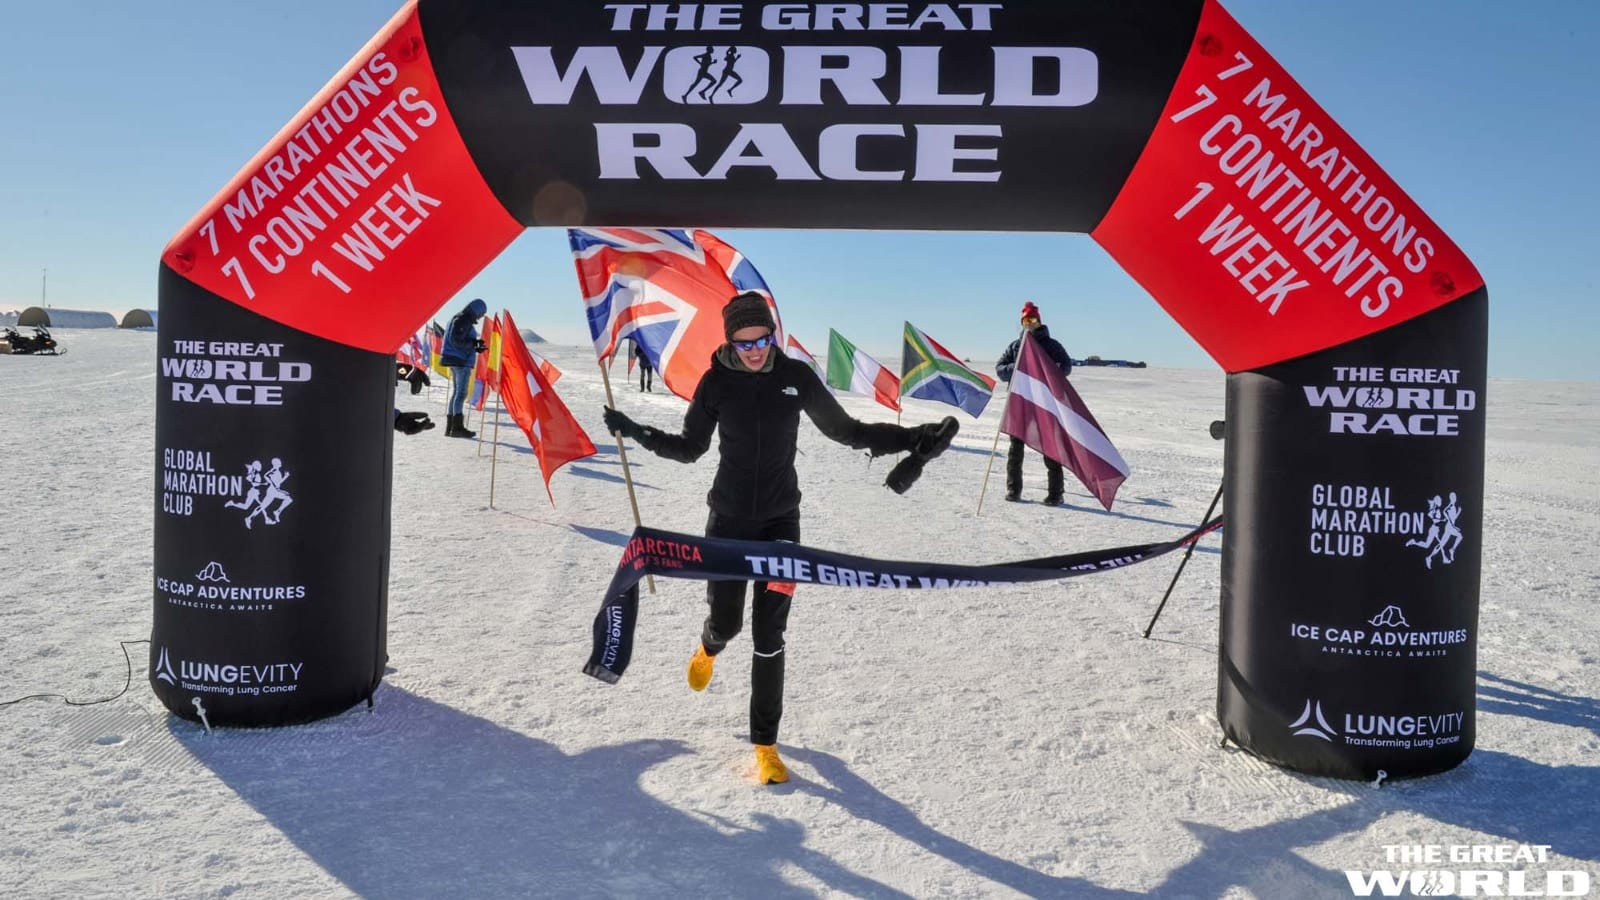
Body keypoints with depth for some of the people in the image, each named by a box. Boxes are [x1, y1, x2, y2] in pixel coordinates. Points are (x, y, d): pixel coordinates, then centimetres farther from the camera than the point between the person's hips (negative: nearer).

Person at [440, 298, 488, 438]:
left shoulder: (463, 319, 18)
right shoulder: (464, 320, -13)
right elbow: (456, 340, -19)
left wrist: (474, 346, 10)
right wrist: (474, 343, -15)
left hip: (456, 360, 11)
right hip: (461, 361, -11)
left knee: (456, 392, 12)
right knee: (461, 393, -10)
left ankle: (450, 427, 14)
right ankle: (457, 427, -11)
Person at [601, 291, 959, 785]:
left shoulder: (796, 377, -6)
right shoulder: (716, 381, -6)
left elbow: (846, 430, 3)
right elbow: (689, 448, 3)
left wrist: (913, 439, -6)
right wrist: (638, 434, -13)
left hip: (780, 519, 0)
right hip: (728, 518, 0)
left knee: (769, 635, -3)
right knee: (726, 621, 9)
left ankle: (765, 744, 11)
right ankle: (709, 648, 50)